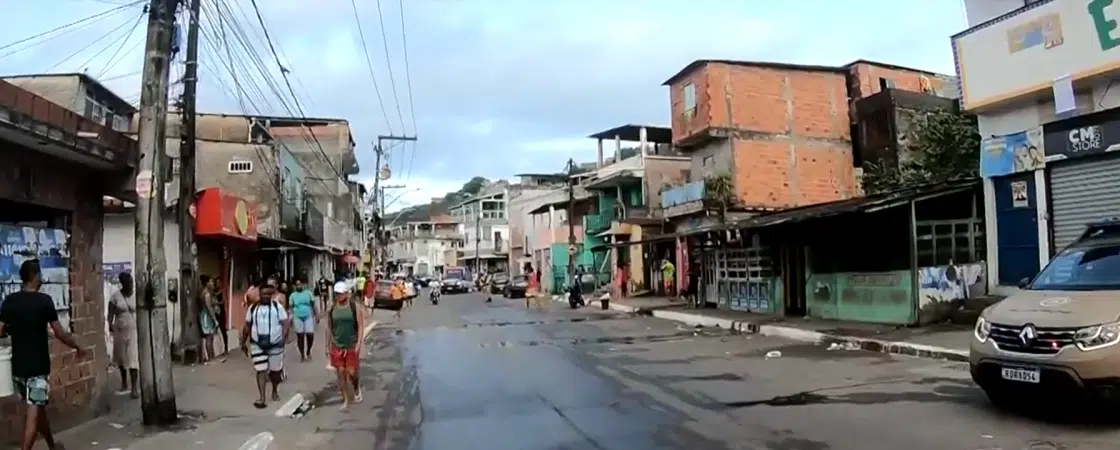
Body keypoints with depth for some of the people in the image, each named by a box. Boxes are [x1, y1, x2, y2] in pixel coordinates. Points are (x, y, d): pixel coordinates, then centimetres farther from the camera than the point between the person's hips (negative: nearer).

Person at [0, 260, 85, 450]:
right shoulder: (44, 300, -12)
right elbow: (60, 333, -10)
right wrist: (78, 347, 5)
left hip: (18, 365, 6)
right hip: (37, 366, -6)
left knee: (38, 406, 19)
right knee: (33, 412, -4)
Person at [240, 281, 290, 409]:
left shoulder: (277, 306, -2)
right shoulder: (253, 308, 5)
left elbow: (286, 323, -7)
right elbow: (247, 326, 13)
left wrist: (283, 337, -20)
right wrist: (243, 342, 13)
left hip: (275, 344, -1)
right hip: (257, 345, 1)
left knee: (275, 370, 12)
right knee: (261, 371, -5)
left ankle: (275, 390, 37)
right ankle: (262, 399, -6)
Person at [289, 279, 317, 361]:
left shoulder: (308, 293, 5)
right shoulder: (292, 295, 5)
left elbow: (313, 305, 7)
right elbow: (291, 308, 4)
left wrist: (317, 315, 3)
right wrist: (290, 318, -4)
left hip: (308, 317, 0)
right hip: (297, 317, 0)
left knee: (310, 335, -7)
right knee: (300, 336, 3)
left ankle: (308, 351, 17)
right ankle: (302, 354, 14)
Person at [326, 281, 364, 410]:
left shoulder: (354, 307, -8)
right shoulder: (332, 308, 0)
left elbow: (360, 326, -6)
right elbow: (329, 328, 7)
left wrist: (359, 343, -14)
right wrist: (327, 346, 6)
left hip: (352, 346, -3)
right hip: (337, 346, 3)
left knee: (351, 372, -1)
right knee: (340, 373, 5)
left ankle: (357, 389, 30)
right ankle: (346, 400, 18)